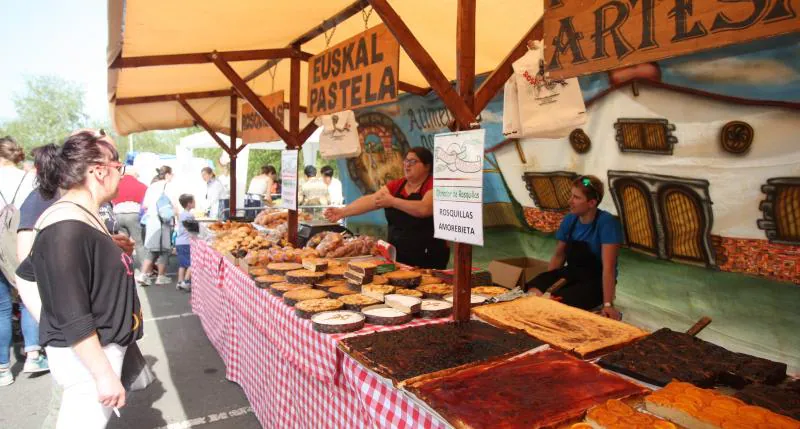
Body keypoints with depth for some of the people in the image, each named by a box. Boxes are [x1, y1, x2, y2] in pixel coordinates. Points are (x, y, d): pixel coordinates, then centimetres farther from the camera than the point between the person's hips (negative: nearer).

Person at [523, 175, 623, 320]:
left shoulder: (607, 222, -19)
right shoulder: (569, 219, 0)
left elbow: (608, 266, -25)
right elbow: (559, 255, 10)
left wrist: (608, 304, -28)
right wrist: (546, 282, 2)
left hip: (596, 281, -5)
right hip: (571, 273, 5)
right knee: (533, 292, -22)